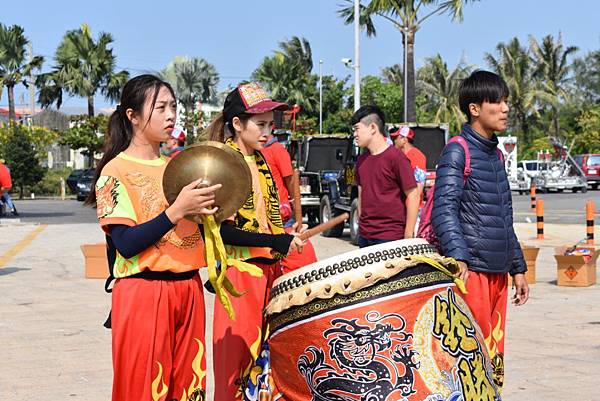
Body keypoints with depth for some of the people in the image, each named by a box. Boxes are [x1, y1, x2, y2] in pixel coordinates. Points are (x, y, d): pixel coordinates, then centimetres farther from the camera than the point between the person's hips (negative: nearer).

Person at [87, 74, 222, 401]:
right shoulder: (116, 172, -7)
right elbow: (126, 243, -16)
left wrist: (207, 211, -3)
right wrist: (176, 211, -23)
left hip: (188, 289, 6)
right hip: (143, 294, -6)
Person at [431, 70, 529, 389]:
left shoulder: (496, 155, 19)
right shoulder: (458, 150, -6)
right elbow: (444, 209, -16)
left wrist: (518, 268, 21)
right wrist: (456, 257, -30)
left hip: (498, 271, 8)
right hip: (471, 268, -8)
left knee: (494, 355, 10)